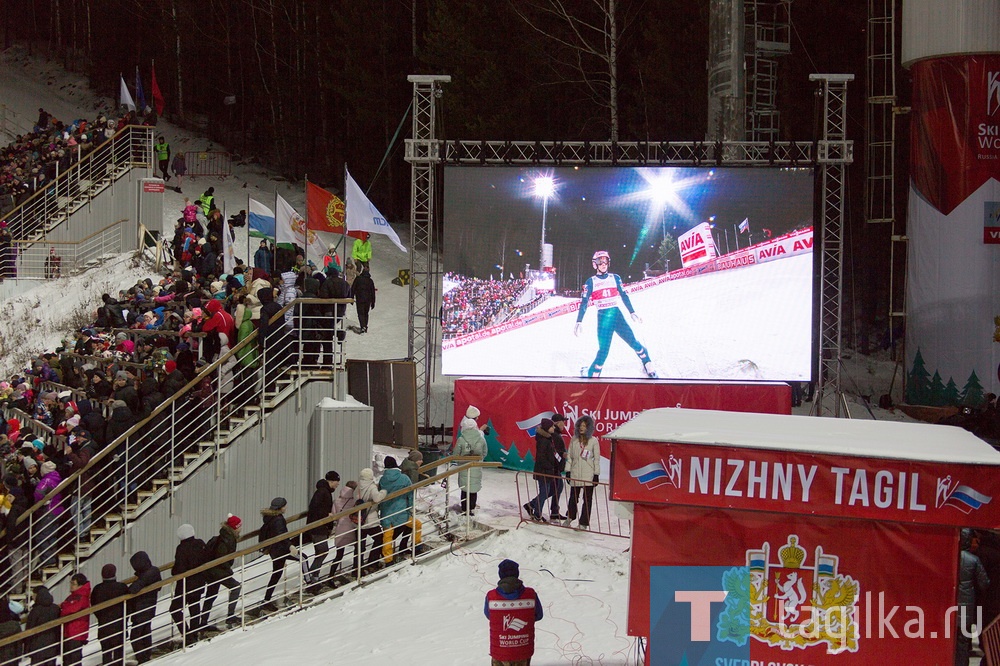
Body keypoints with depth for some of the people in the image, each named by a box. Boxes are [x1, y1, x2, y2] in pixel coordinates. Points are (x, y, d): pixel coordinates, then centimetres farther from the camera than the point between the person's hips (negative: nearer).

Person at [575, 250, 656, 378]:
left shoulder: (615, 278, 9)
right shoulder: (591, 282, 4)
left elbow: (624, 296, 12)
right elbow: (584, 302, 0)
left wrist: (632, 313, 5)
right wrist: (579, 322, -7)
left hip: (617, 315, 2)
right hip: (603, 318, -2)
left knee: (633, 342, -2)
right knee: (604, 350, -10)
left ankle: (648, 367, 14)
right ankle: (591, 374, 5)